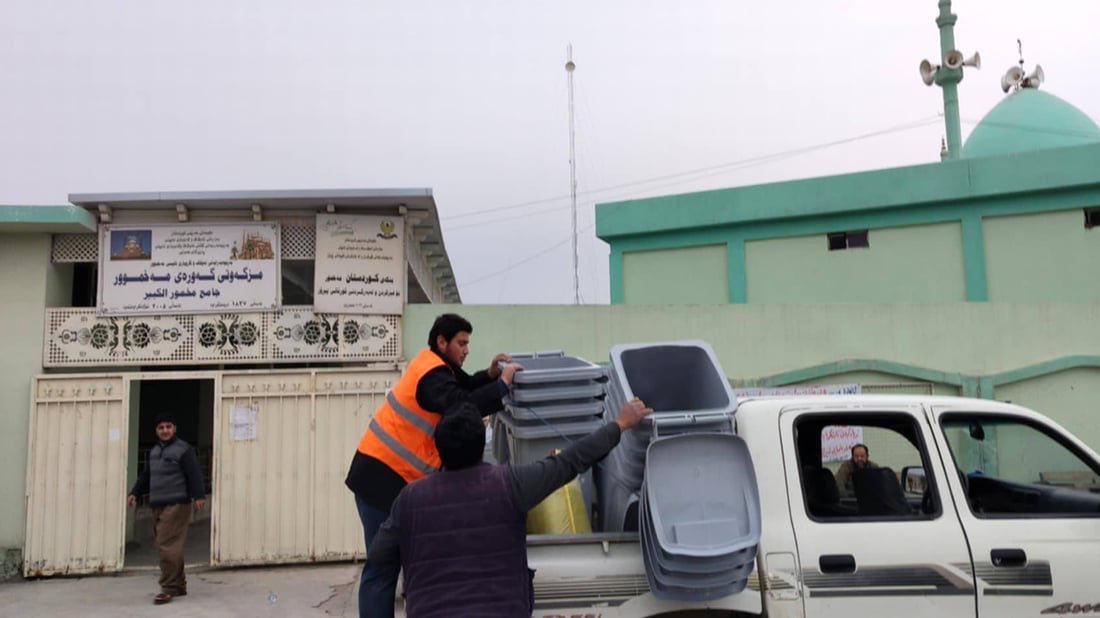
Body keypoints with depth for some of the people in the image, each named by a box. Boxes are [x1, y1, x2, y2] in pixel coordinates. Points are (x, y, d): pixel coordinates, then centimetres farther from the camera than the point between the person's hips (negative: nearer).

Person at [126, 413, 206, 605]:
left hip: (176, 505, -9)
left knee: (168, 546, -13)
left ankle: (169, 588, -8)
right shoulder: (154, 451, 18)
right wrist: (135, 492, 19)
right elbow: (146, 475, 28)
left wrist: (198, 495, -25)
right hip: (158, 506, 9)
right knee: (164, 547, 11)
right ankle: (179, 585, 19)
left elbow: (194, 475, -15)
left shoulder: (183, 449, -7)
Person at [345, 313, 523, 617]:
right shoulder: (432, 375, -18)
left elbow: (461, 389, 16)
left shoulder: (434, 364, 12)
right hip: (383, 477, -10)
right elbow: (463, 406, -33)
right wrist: (502, 384, -24)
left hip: (388, 473, 10)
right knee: (383, 567, -8)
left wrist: (490, 374, -1)